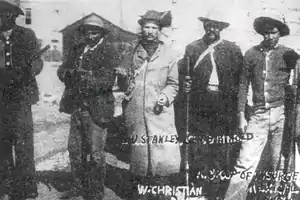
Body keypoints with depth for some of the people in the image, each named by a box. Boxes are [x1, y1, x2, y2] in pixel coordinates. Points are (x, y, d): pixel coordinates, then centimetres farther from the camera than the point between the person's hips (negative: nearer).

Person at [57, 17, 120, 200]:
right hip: (77, 106, 7)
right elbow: (62, 70, 7)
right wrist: (70, 73, -14)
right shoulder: (79, 49, 11)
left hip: (97, 109, -6)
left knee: (96, 155, 3)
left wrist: (82, 77, -25)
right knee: (75, 149, 16)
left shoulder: (109, 51, -9)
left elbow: (107, 81, -18)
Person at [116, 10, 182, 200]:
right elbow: (122, 84, 13)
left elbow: (173, 84, 9)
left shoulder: (169, 53, 5)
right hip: (135, 112, 1)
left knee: (165, 156, -8)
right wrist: (123, 76, -9)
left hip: (159, 112, -1)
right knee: (138, 154, 9)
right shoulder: (132, 50, 9)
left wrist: (165, 96, -10)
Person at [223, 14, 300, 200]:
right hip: (259, 114, 0)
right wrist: (241, 116, 5)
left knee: (279, 163, 7)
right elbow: (243, 85, 9)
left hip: (282, 113, 0)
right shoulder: (251, 54, 7)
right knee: (245, 161, -6)